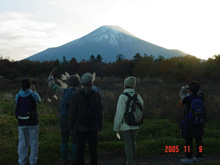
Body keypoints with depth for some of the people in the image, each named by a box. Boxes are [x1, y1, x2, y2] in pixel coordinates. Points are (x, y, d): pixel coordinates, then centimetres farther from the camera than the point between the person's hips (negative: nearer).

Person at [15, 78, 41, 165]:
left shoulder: (17, 96, -4)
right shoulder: (34, 95, -11)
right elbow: (39, 101, 11)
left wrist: (22, 90, 17)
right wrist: (33, 91, 23)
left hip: (21, 123, 2)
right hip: (33, 123, -2)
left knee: (22, 142, 12)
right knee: (33, 143, 10)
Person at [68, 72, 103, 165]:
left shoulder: (76, 95, -6)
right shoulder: (97, 95, -3)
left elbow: (72, 113, -5)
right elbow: (100, 112, 0)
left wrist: (71, 127, 4)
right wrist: (99, 126, 10)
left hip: (80, 127, -1)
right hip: (93, 128, 2)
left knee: (80, 151, 5)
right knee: (93, 150, 11)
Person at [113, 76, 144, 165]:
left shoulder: (122, 97, -17)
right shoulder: (138, 96, -2)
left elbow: (119, 113, -19)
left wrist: (116, 127, -11)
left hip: (125, 125, -5)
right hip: (135, 125, 5)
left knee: (128, 144, 2)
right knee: (133, 142, 19)